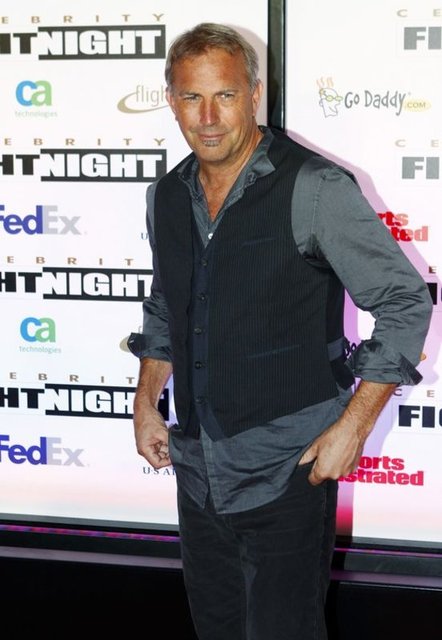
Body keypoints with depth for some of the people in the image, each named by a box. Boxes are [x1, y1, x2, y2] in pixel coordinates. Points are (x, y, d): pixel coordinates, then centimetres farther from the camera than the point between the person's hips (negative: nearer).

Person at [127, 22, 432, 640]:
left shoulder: (315, 189, -14)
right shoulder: (167, 197, 6)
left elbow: (406, 302, -11)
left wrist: (352, 426, -15)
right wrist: (145, 403, 12)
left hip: (286, 472, -6)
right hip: (197, 466, 6)